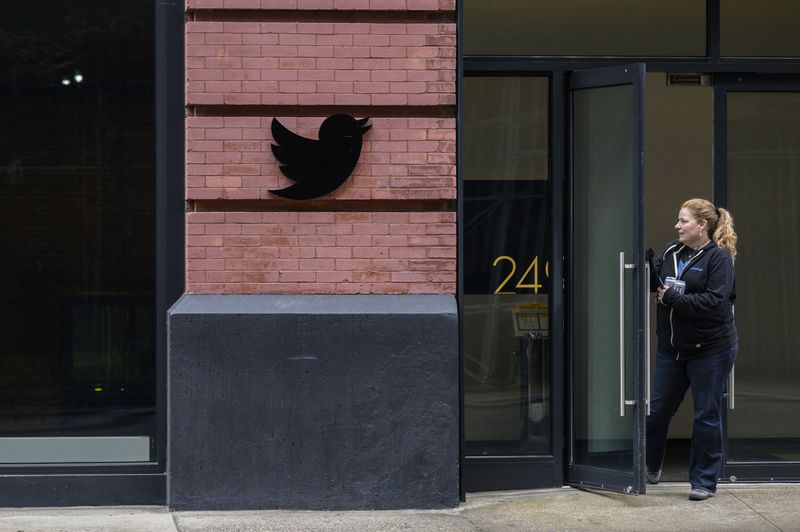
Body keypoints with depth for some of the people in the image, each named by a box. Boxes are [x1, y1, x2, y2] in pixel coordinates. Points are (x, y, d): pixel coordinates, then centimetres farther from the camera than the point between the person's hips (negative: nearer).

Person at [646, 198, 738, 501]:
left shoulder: (719, 257, -12)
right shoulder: (671, 252, 6)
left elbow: (715, 302, -21)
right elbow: (653, 282, 6)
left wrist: (672, 298, -19)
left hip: (710, 350, -6)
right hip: (672, 348, 6)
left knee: (707, 415, 5)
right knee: (658, 409, 11)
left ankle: (704, 481, 17)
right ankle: (652, 465, 34)